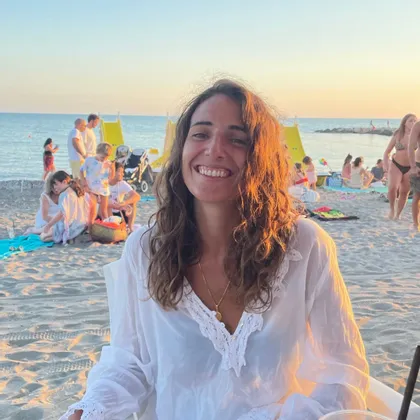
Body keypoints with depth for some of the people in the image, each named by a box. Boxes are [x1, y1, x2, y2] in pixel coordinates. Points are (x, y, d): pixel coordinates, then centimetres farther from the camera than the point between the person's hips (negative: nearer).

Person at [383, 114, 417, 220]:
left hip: (410, 168, 2)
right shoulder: (397, 135, -8)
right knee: (392, 188, -23)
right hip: (396, 165, -2)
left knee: (404, 192, 7)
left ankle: (398, 214, 25)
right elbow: (387, 152, -2)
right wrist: (385, 164, -17)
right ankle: (392, 208, 1)